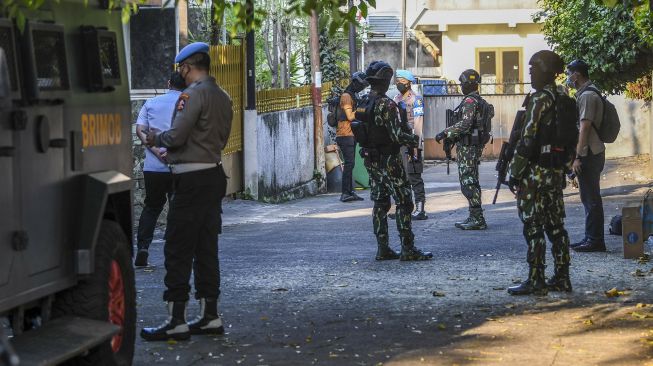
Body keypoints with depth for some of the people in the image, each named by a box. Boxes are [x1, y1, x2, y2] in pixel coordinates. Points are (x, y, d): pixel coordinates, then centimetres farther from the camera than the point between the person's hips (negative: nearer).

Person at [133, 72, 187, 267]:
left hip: (152, 166, 2)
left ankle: (142, 247, 1)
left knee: (151, 207, 16)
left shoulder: (151, 103, 10)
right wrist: (172, 150, -13)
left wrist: (155, 150, -11)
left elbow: (140, 130, -2)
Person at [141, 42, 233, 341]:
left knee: (178, 250, -5)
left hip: (192, 179, -9)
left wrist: (156, 137, 2)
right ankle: (210, 316, 15)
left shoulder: (193, 94, -14)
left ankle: (176, 321, -6)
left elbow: (176, 136, -20)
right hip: (214, 174, 9)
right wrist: (169, 146, 22)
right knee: (206, 248, 13)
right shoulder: (222, 97, 14)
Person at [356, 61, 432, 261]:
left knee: (380, 203, 12)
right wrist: (414, 140, -3)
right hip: (388, 160, -8)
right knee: (404, 202, -3)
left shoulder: (362, 104, 6)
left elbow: (358, 132, 13)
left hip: (370, 160, 8)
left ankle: (383, 249, 12)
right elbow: (397, 135, -20)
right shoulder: (386, 105, -19)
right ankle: (408, 249, -5)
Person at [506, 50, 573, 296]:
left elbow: (528, 139, -18)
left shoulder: (540, 100, -15)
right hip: (557, 171, 9)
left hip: (536, 172, -9)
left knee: (533, 227, -5)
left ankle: (535, 281, -5)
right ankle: (561, 278, 14)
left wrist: (515, 172, -14)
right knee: (555, 225, 12)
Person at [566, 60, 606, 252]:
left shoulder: (587, 96, -15)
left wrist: (577, 157, -21)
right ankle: (592, 238, 19)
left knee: (591, 198, -6)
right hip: (592, 154, 10)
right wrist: (578, 155, 21)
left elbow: (585, 128, -20)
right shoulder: (586, 94, 17)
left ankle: (594, 240, -3)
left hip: (589, 155, -10)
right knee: (590, 198, 14)